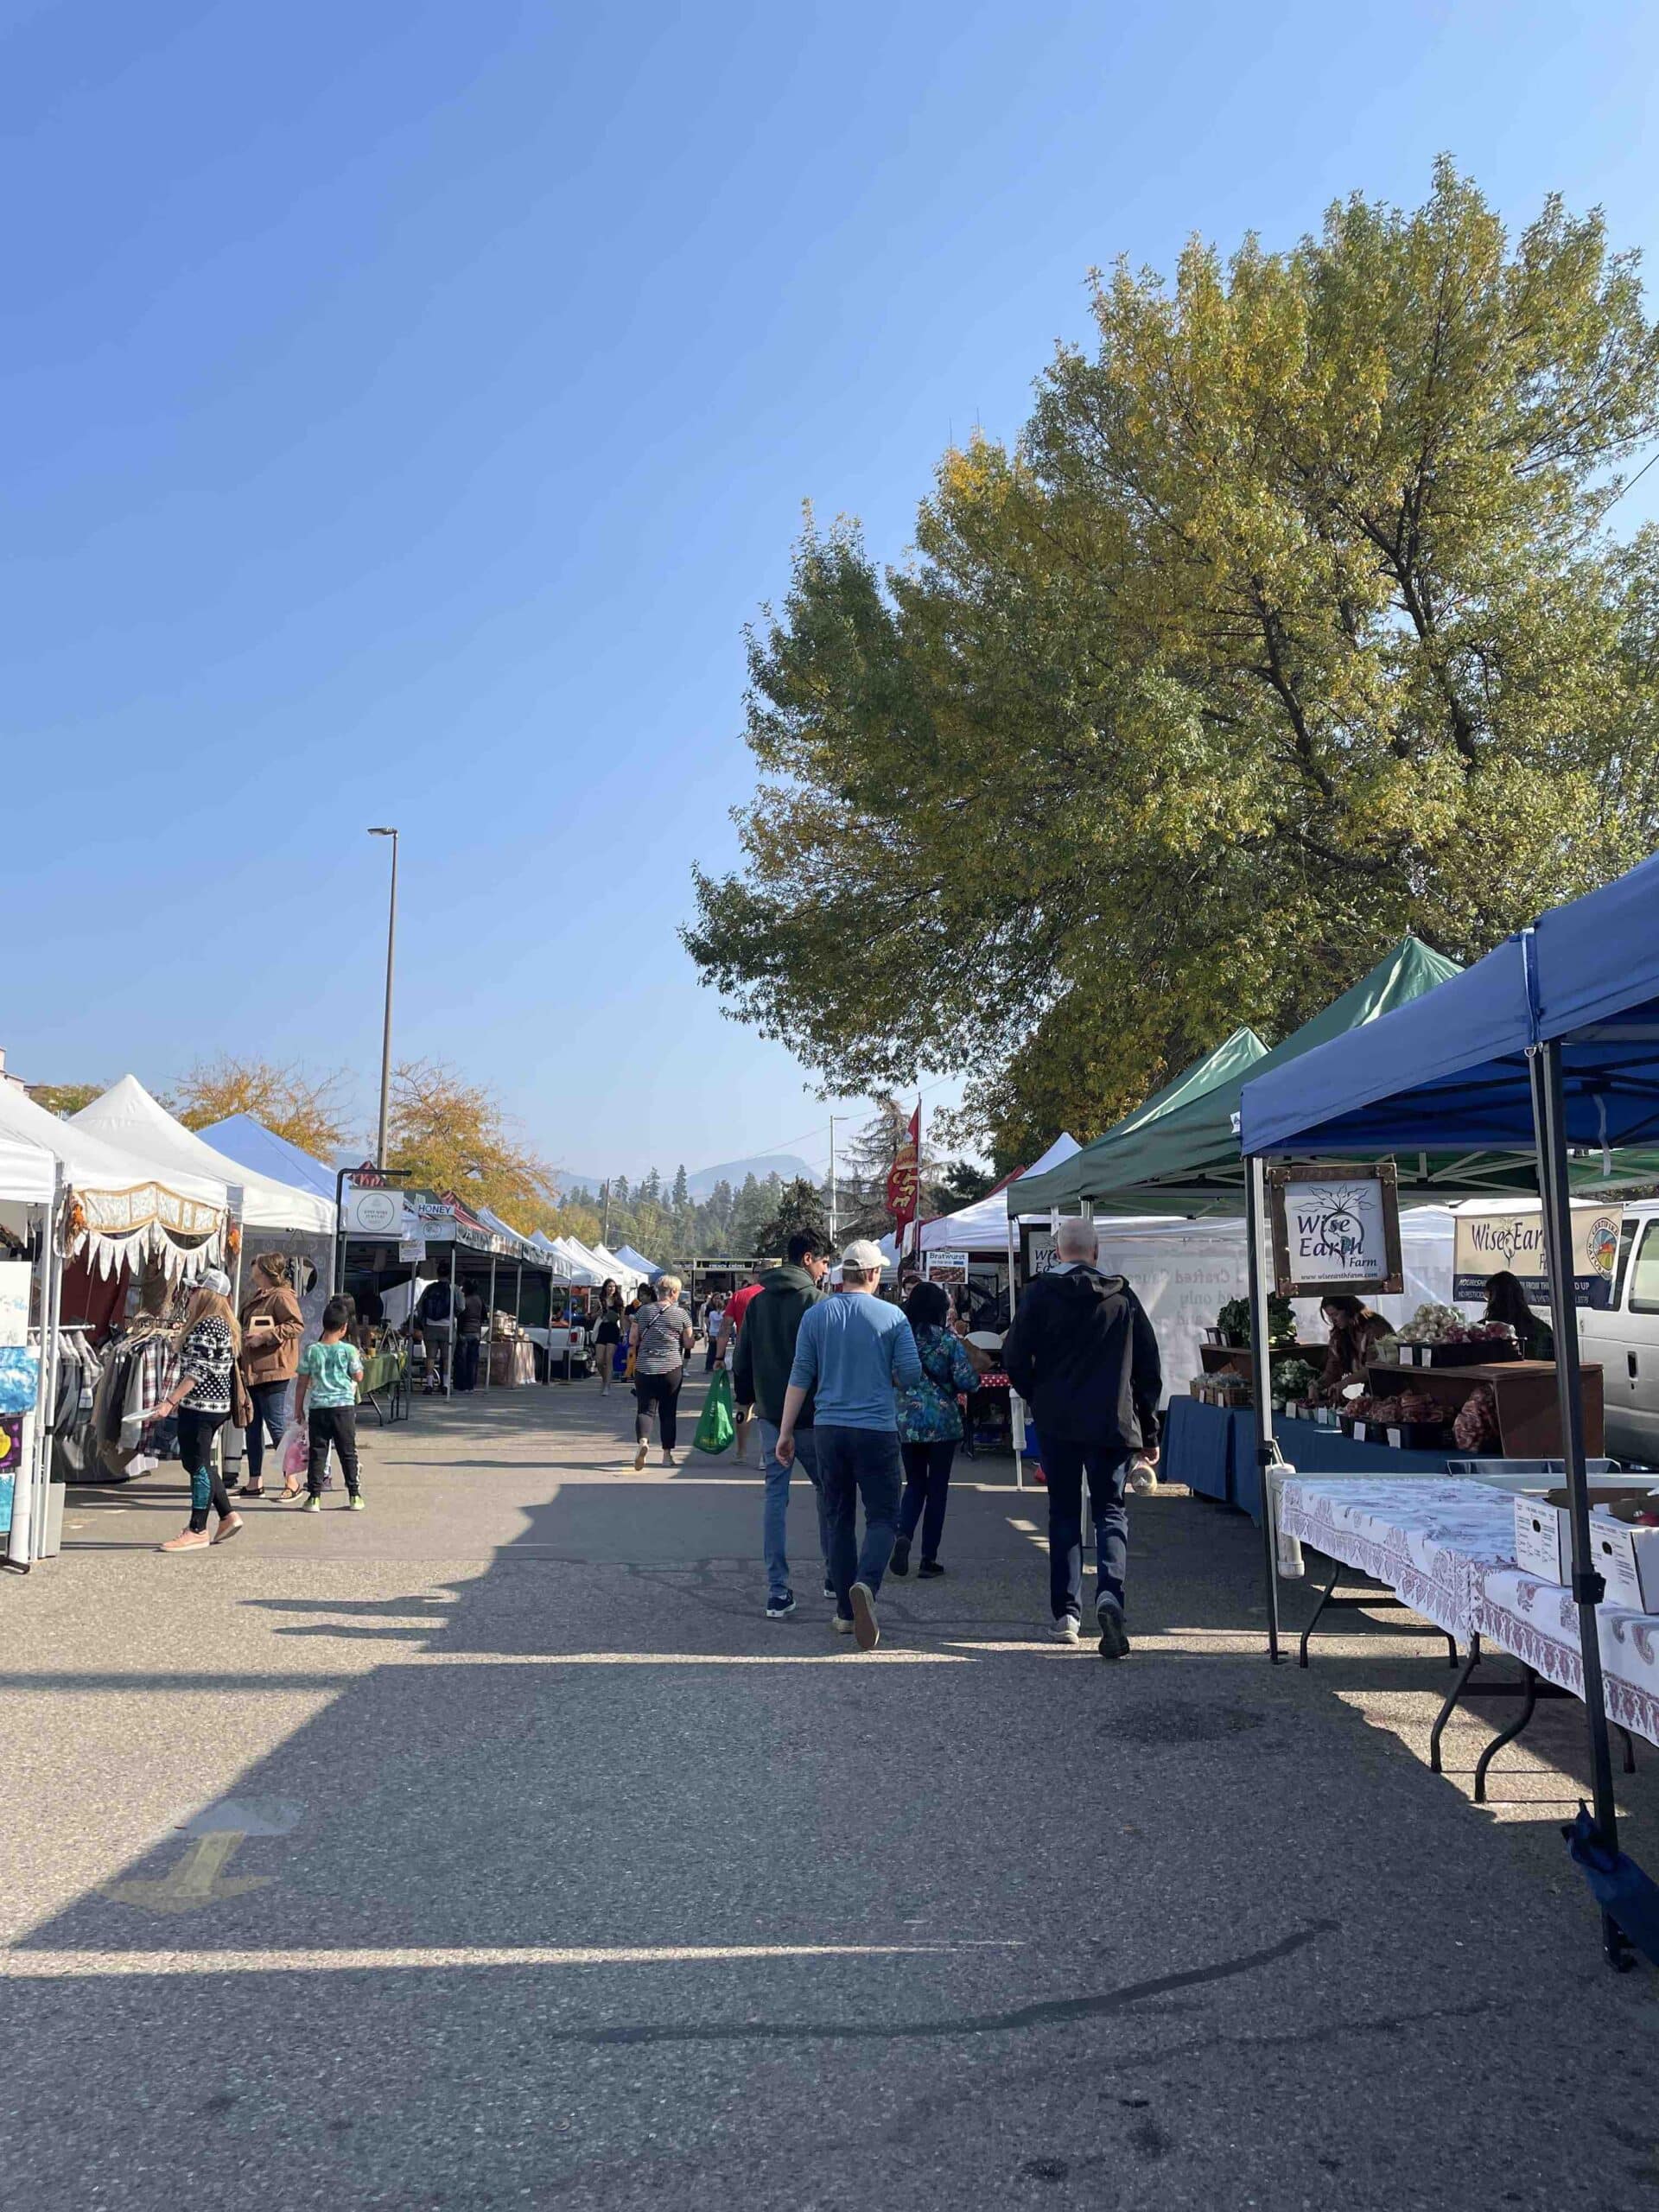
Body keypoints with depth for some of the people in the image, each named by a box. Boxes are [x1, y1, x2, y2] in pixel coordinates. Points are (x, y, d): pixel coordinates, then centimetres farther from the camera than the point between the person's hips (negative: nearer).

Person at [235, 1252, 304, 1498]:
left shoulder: (281, 1296, -11)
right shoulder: (255, 1297, 19)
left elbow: (297, 1325, -22)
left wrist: (264, 1337, -22)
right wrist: (242, 1337, 14)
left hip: (272, 1370, -10)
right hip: (251, 1369, 10)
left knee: (276, 1425, -7)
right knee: (252, 1426, 12)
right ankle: (255, 1482, 19)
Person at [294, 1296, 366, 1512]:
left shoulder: (310, 1350, -1)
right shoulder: (349, 1350, -5)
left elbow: (303, 1383, 3)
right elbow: (358, 1377, 4)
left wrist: (298, 1408, 12)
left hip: (317, 1408, 1)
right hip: (344, 1407, 0)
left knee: (317, 1453, 6)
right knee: (348, 1453, 8)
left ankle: (314, 1496, 5)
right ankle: (354, 1496, 12)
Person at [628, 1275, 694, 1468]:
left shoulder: (643, 1311, 4)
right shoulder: (681, 1314, -2)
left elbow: (632, 1340, 6)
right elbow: (689, 1344, 0)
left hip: (644, 1368, 1)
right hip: (672, 1368, -1)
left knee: (644, 1408, 1)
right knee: (668, 1411, 10)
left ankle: (642, 1441, -26)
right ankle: (667, 1454, 13)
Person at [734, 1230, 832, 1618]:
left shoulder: (757, 1301, 7)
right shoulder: (815, 1301, -11)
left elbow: (741, 1360, 10)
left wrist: (745, 1399, 19)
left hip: (769, 1415, 4)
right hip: (810, 1415, -4)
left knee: (775, 1496, 5)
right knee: (826, 1491, 14)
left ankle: (778, 1591, 2)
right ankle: (834, 1575, 23)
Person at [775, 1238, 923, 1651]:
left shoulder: (816, 1315, 2)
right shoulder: (893, 1316, -4)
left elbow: (800, 1377, 2)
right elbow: (911, 1375, -5)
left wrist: (785, 1432, 6)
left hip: (829, 1428, 3)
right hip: (877, 1431, -3)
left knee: (839, 1520, 13)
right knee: (882, 1517, 4)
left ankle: (846, 1612, 18)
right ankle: (865, 1584, -22)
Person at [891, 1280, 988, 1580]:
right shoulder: (950, 1340, -8)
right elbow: (967, 1382, -12)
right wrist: (975, 1367, 9)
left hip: (906, 1422, 2)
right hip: (943, 1423, -2)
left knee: (914, 1484, 16)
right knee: (937, 1488, 8)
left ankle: (903, 1535, -10)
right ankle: (929, 1558, 9)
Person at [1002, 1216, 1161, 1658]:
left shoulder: (1040, 1294, -3)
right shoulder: (1123, 1298, 3)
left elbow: (1014, 1357, -5)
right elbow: (1149, 1367, 6)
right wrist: (1147, 1425, 14)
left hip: (1057, 1422, 0)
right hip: (1113, 1422, 0)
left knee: (1063, 1513, 11)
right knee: (1111, 1509, 7)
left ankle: (1066, 1612, 12)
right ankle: (1109, 1592, -17)